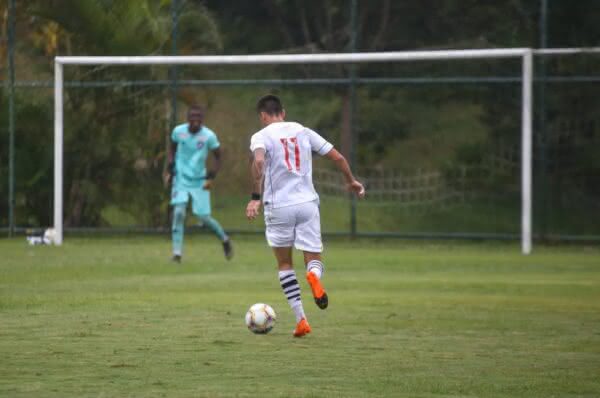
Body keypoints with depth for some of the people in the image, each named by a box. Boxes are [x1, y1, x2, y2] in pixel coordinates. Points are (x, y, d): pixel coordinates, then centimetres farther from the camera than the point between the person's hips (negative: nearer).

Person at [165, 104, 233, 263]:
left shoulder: (209, 136, -11)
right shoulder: (178, 131, -6)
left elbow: (218, 157, 1)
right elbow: (172, 149, 14)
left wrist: (211, 177, -10)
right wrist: (170, 169, 4)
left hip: (199, 182, -1)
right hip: (181, 179, 1)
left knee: (204, 217, -2)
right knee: (178, 213, -16)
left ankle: (225, 239, 27)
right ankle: (177, 253, -10)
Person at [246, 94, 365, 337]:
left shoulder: (261, 137, -1)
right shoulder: (302, 131, 11)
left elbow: (258, 162, -23)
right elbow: (337, 157, 12)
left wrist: (256, 197, -21)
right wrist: (351, 181, 28)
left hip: (279, 207, -2)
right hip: (307, 202, 2)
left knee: (284, 264, 15)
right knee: (314, 259, 9)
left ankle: (300, 320, 7)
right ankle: (314, 275, -30)